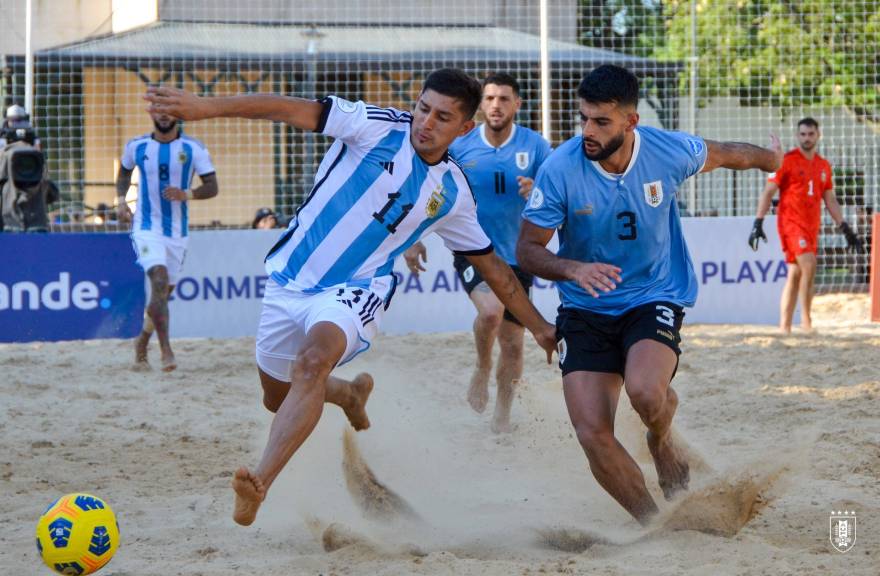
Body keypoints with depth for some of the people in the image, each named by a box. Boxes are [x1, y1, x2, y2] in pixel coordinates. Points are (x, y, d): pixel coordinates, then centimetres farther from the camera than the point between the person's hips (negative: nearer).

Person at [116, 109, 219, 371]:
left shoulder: (193, 148, -3)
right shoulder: (136, 146, 1)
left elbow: (212, 187, -3)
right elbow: (124, 172, 20)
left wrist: (186, 195, -22)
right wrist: (121, 201, 4)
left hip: (178, 232, 2)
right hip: (146, 228, -2)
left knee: (163, 292, 11)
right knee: (160, 281, -23)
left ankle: (142, 343, 35)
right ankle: (166, 351, -28)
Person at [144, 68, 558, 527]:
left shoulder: (453, 193, 2)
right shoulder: (379, 127, -7)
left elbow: (491, 266, 16)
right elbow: (294, 111, -17)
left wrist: (539, 326, 17)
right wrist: (206, 107, -28)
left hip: (351, 293, -2)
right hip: (289, 281, 2)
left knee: (314, 360, -34)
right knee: (277, 398, 16)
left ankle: (259, 487, -44)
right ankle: (352, 394, 51)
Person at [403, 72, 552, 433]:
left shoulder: (534, 146, -3)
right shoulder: (460, 148, -2)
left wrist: (538, 190, -28)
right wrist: (417, 239, 2)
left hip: (517, 256, 2)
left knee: (512, 342, 8)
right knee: (491, 309, -31)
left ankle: (503, 413, 30)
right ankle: (482, 369, -1)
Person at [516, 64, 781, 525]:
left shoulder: (670, 152, -13)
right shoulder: (560, 169, -17)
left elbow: (722, 155, 11)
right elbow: (527, 249, -10)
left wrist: (770, 159, 31)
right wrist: (573, 269, -31)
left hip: (655, 299, -1)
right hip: (585, 310, 1)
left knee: (645, 390, -31)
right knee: (593, 435, -13)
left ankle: (662, 444, 7)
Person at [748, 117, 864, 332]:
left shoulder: (823, 166, 14)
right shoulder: (786, 161, -4)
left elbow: (830, 200, 19)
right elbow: (768, 192, -6)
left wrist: (845, 229, 14)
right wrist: (758, 223, -14)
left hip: (812, 226, 6)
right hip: (791, 222, -6)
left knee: (795, 275, 7)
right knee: (808, 265, -22)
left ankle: (784, 328, 10)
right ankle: (806, 320, -15)